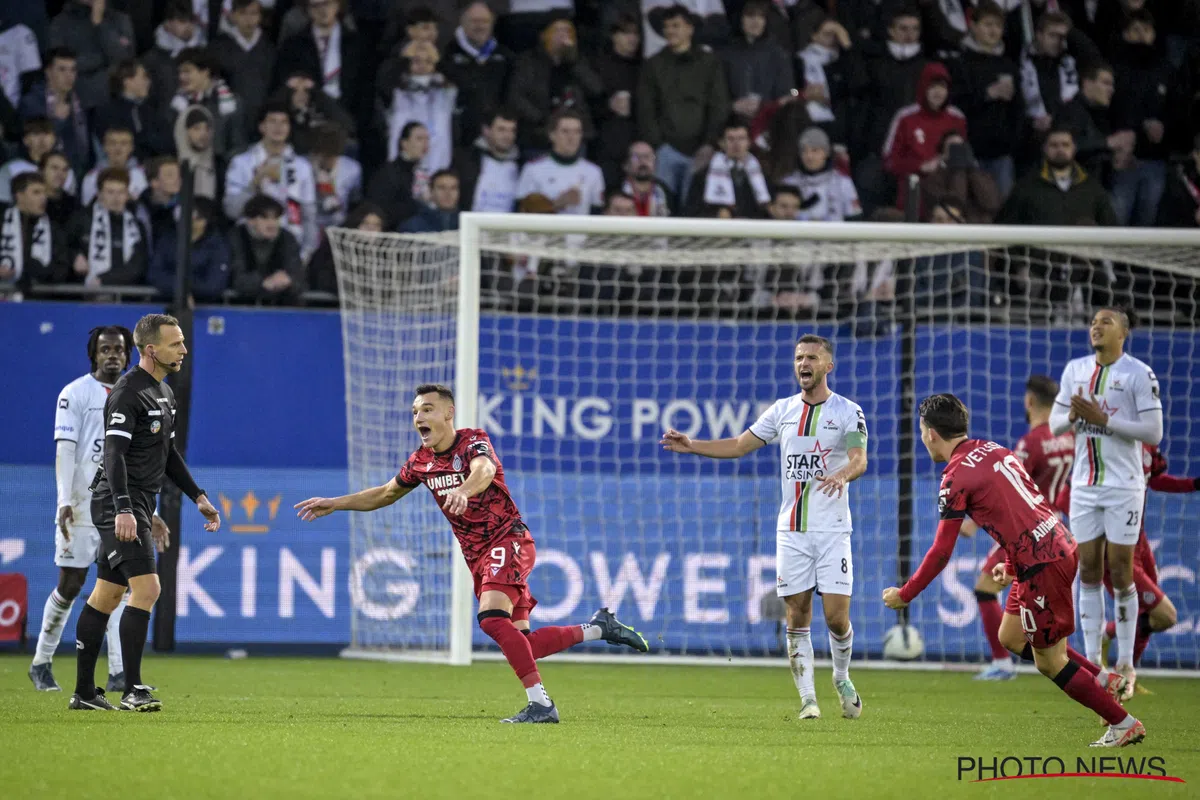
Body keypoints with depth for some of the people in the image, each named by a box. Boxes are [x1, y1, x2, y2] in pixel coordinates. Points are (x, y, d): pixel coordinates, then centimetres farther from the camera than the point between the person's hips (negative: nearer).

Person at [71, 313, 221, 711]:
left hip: (138, 507, 10)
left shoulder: (164, 394, 17)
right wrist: (123, 509, -30)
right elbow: (114, 454, -21)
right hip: (120, 505, -10)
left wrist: (198, 496, 22)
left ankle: (84, 693, 13)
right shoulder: (127, 392, -14)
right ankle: (133, 690, -17)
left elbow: (168, 454, 27)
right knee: (147, 588, -17)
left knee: (106, 596, 11)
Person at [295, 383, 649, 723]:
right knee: (521, 643, -1)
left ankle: (540, 704, -27)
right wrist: (334, 504, 20)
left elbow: (484, 469, -37)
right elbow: (386, 493, 25)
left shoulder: (473, 441, -13)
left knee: (491, 618, -28)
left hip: (508, 541, -7)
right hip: (477, 556, 7)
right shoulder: (421, 461, 8)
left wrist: (463, 491, -59)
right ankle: (599, 627, 17)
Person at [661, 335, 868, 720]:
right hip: (791, 530, 3)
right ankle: (807, 698, 6)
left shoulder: (847, 411, -2)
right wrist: (693, 446, 5)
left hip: (832, 530, -3)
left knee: (836, 617, -7)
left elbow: (860, 459, -16)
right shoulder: (783, 410, 11)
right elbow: (739, 445, 16)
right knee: (797, 618, -1)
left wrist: (841, 475, -38)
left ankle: (842, 678, 20)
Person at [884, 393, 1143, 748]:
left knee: (1050, 662, 2)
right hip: (1061, 544, 9)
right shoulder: (994, 450, 14)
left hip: (1042, 564, -9)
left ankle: (1124, 725, 6)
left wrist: (904, 595, 1)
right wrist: (1013, 565, 33)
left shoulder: (956, 477, -10)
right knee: (1011, 636, 21)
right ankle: (1104, 680, 18)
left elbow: (941, 552, -9)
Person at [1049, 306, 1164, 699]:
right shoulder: (1076, 369, 8)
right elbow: (1054, 424, 11)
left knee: (1120, 572, -3)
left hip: (1123, 487, -5)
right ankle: (1091, 662, 9)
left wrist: (1103, 419, -20)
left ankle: (1125, 666, 6)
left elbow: (1153, 432, -14)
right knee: (1089, 570, 5)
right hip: (1084, 486, 5)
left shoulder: (1139, 374, -9)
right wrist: (1073, 416, -12)